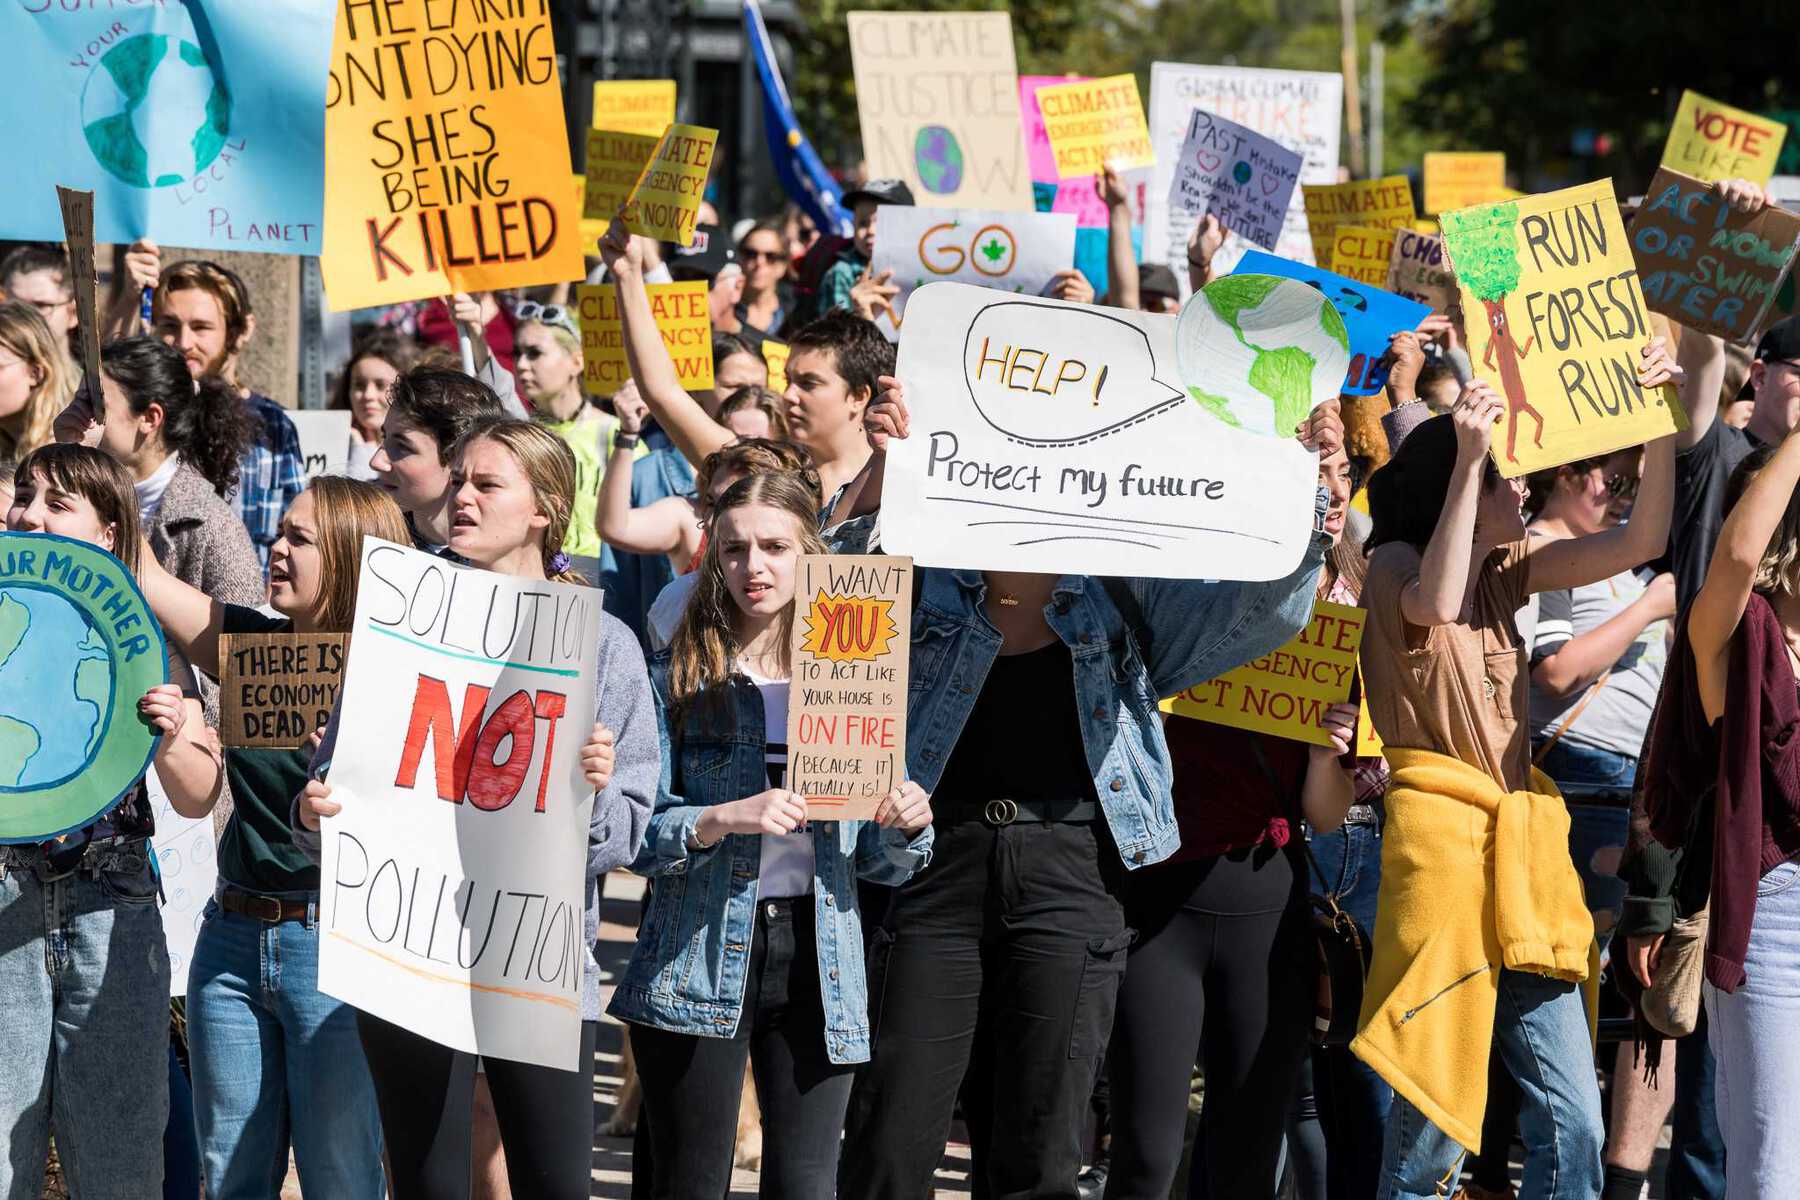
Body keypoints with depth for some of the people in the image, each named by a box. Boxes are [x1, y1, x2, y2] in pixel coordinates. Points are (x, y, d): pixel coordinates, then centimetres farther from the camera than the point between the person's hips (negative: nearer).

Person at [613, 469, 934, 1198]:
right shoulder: (678, 679, 2)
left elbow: (878, 863, 11)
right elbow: (634, 835, -6)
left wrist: (903, 826, -10)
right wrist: (724, 819, -22)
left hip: (819, 965, 2)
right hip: (700, 963, -2)